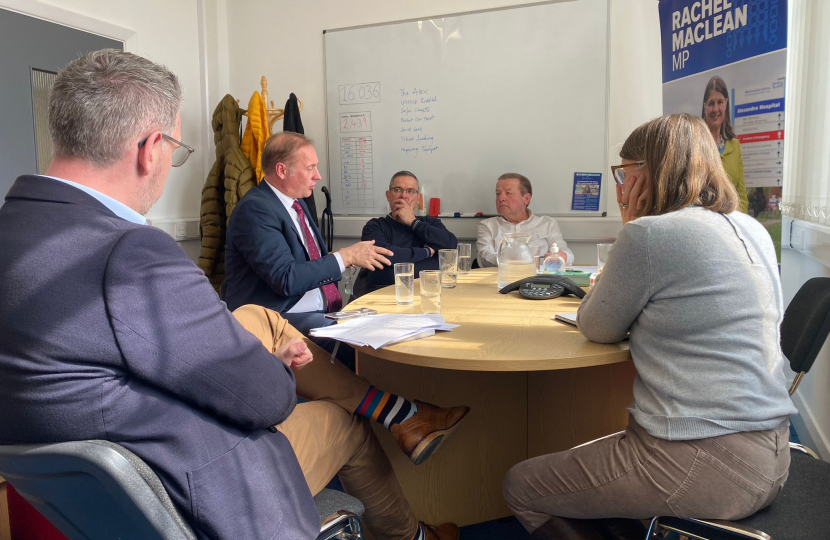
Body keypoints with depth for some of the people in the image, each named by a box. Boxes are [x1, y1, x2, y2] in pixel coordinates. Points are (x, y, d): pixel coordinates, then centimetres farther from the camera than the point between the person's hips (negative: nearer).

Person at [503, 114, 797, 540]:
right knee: (573, 460, 26)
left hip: (703, 465, -9)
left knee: (520, 487, 7)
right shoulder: (752, 231, 9)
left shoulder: (648, 234, -18)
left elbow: (596, 328, -3)